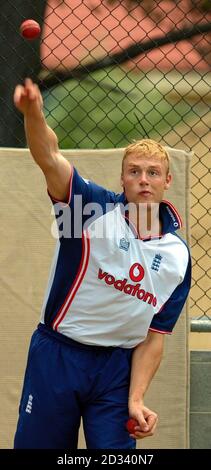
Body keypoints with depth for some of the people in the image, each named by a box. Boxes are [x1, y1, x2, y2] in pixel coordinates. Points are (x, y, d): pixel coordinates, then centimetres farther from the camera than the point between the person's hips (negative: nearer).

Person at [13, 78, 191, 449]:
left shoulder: (177, 257, 2)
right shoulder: (96, 207, -7)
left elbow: (153, 337, 4)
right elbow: (49, 158, -25)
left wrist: (136, 400, -9)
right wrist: (33, 114, -46)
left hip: (118, 367, 2)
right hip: (56, 355, -2)